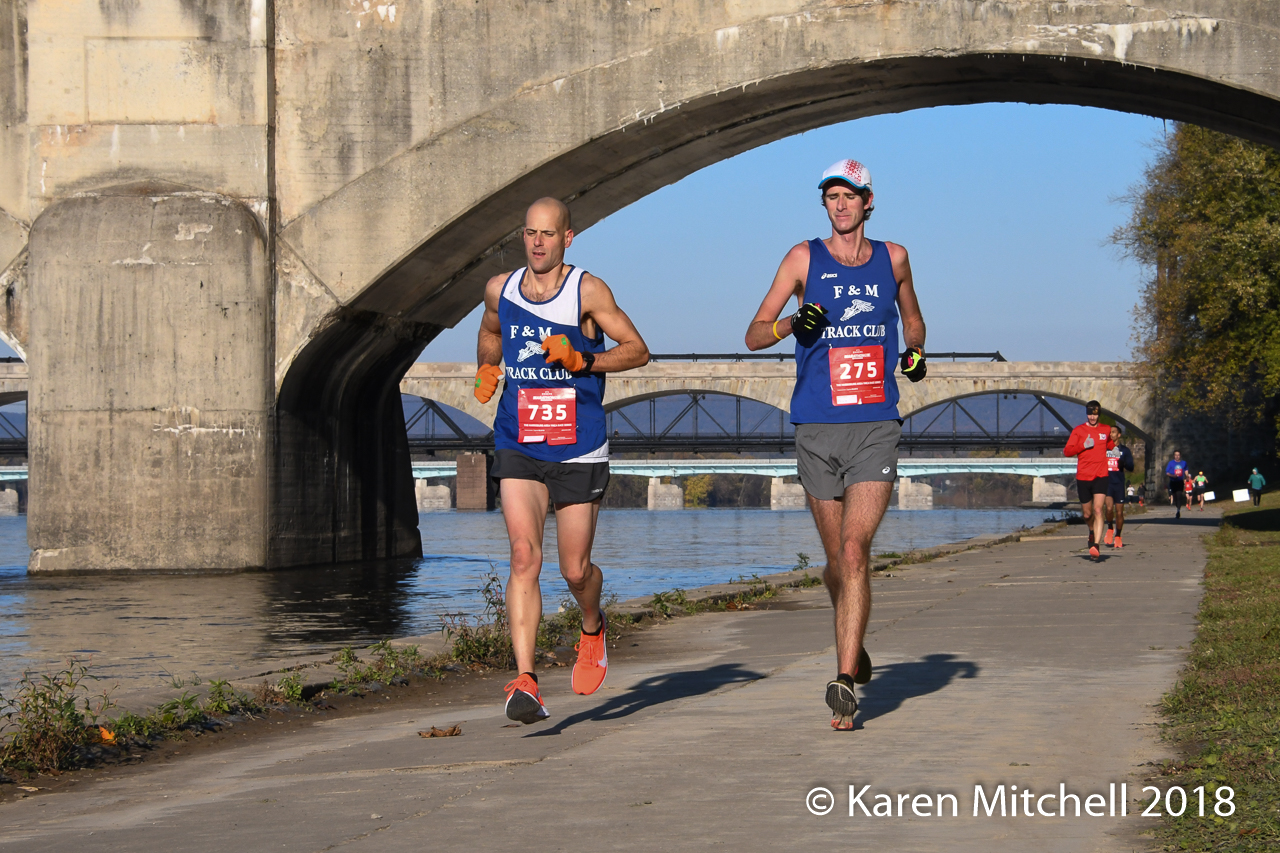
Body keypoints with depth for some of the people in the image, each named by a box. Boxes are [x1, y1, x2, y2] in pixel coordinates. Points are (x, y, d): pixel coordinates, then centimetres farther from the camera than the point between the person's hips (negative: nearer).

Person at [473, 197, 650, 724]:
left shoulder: (588, 291, -6)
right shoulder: (500, 290, 5)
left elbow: (638, 351, -3)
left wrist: (583, 361, -18)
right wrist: (486, 371, 10)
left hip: (578, 451, -2)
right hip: (517, 448, 2)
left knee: (575, 570, 5)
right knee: (524, 556, -15)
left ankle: (592, 627, 41)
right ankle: (524, 681, -18)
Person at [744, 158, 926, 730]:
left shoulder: (892, 258, 9)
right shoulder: (805, 258, 3)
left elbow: (912, 318, 28)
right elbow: (753, 335, 0)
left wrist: (915, 351, 7)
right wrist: (790, 324, -21)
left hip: (876, 426, -1)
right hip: (816, 429, 1)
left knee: (854, 550, -15)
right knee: (837, 560, 9)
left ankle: (844, 682, -17)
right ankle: (853, 643, 37)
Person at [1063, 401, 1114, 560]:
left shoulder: (1106, 430, 12)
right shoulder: (1078, 431, 2)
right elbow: (1067, 451, -5)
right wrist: (1084, 445, -16)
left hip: (1101, 477, 0)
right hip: (1083, 477, 0)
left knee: (1098, 510, -16)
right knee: (1087, 514, 9)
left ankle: (1095, 546, -21)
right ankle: (1092, 532, 44)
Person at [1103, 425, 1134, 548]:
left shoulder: (1125, 450, 7)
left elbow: (1131, 467, 0)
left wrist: (1122, 461, -19)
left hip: (1119, 483, 0)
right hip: (1106, 482, 0)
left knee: (1119, 512, 2)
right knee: (1109, 507, -19)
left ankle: (1117, 537, 15)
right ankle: (1110, 529, 6)